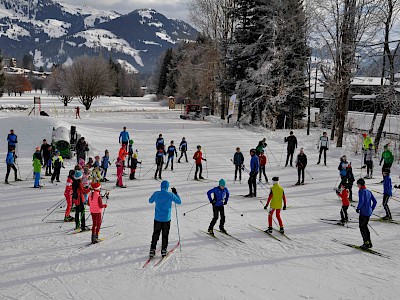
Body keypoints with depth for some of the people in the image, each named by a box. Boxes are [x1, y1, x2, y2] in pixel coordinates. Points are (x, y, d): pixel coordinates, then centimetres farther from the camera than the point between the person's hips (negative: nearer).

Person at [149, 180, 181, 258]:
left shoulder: (156, 194, -7)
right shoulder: (170, 195, -13)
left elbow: (150, 201, 12)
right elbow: (179, 201, 1)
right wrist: (175, 193, 10)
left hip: (157, 218, 2)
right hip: (166, 219, -2)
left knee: (155, 234, 12)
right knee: (165, 235, 11)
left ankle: (152, 250, 13)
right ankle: (163, 251, 16)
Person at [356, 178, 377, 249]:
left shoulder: (361, 191, -11)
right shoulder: (368, 191, 13)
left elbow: (361, 201, -24)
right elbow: (374, 201, 15)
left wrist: (358, 208, -11)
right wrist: (371, 209, 20)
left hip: (363, 212, -8)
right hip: (369, 212, 8)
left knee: (362, 227, -1)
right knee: (365, 227, 18)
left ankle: (366, 243, -5)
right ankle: (369, 243, 20)